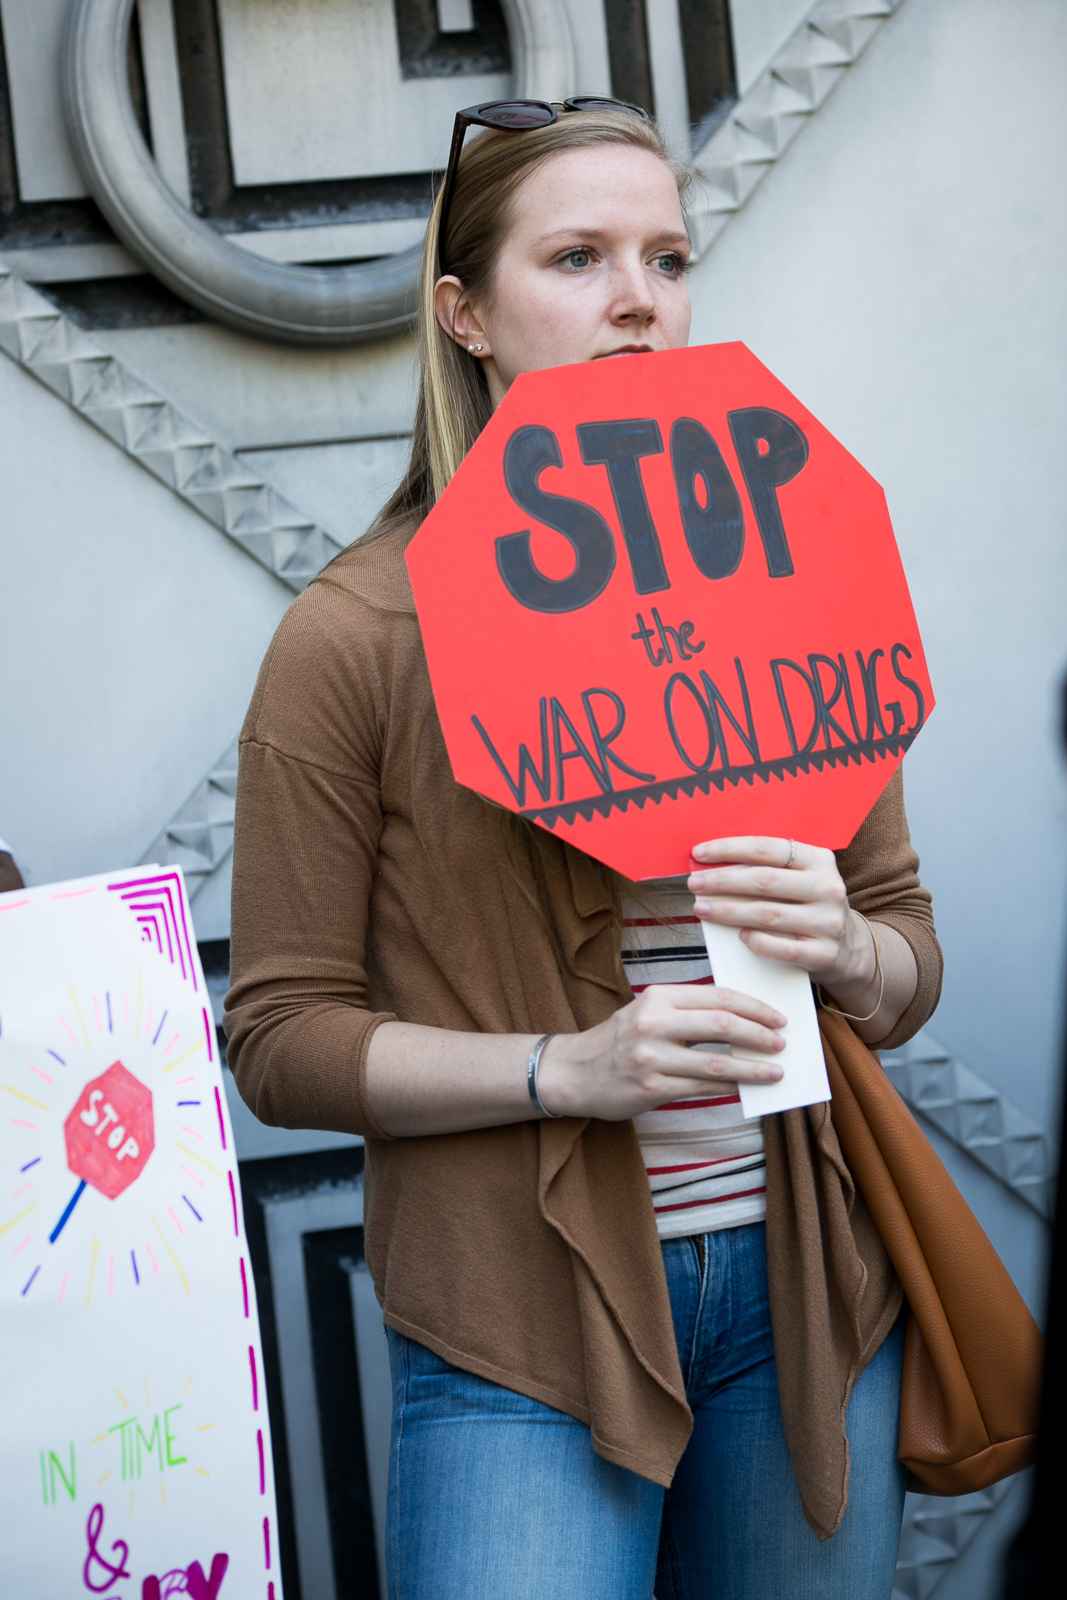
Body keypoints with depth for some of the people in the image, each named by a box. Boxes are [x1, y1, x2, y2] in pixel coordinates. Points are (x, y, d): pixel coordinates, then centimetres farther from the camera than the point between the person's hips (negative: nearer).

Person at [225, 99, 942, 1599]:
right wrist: (567, 1067, -19)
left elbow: (912, 958, 12)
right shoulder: (353, 637, -6)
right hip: (520, 1325, -4)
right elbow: (281, 1039, -6)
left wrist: (842, 951, -11)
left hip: (804, 1290, 4)